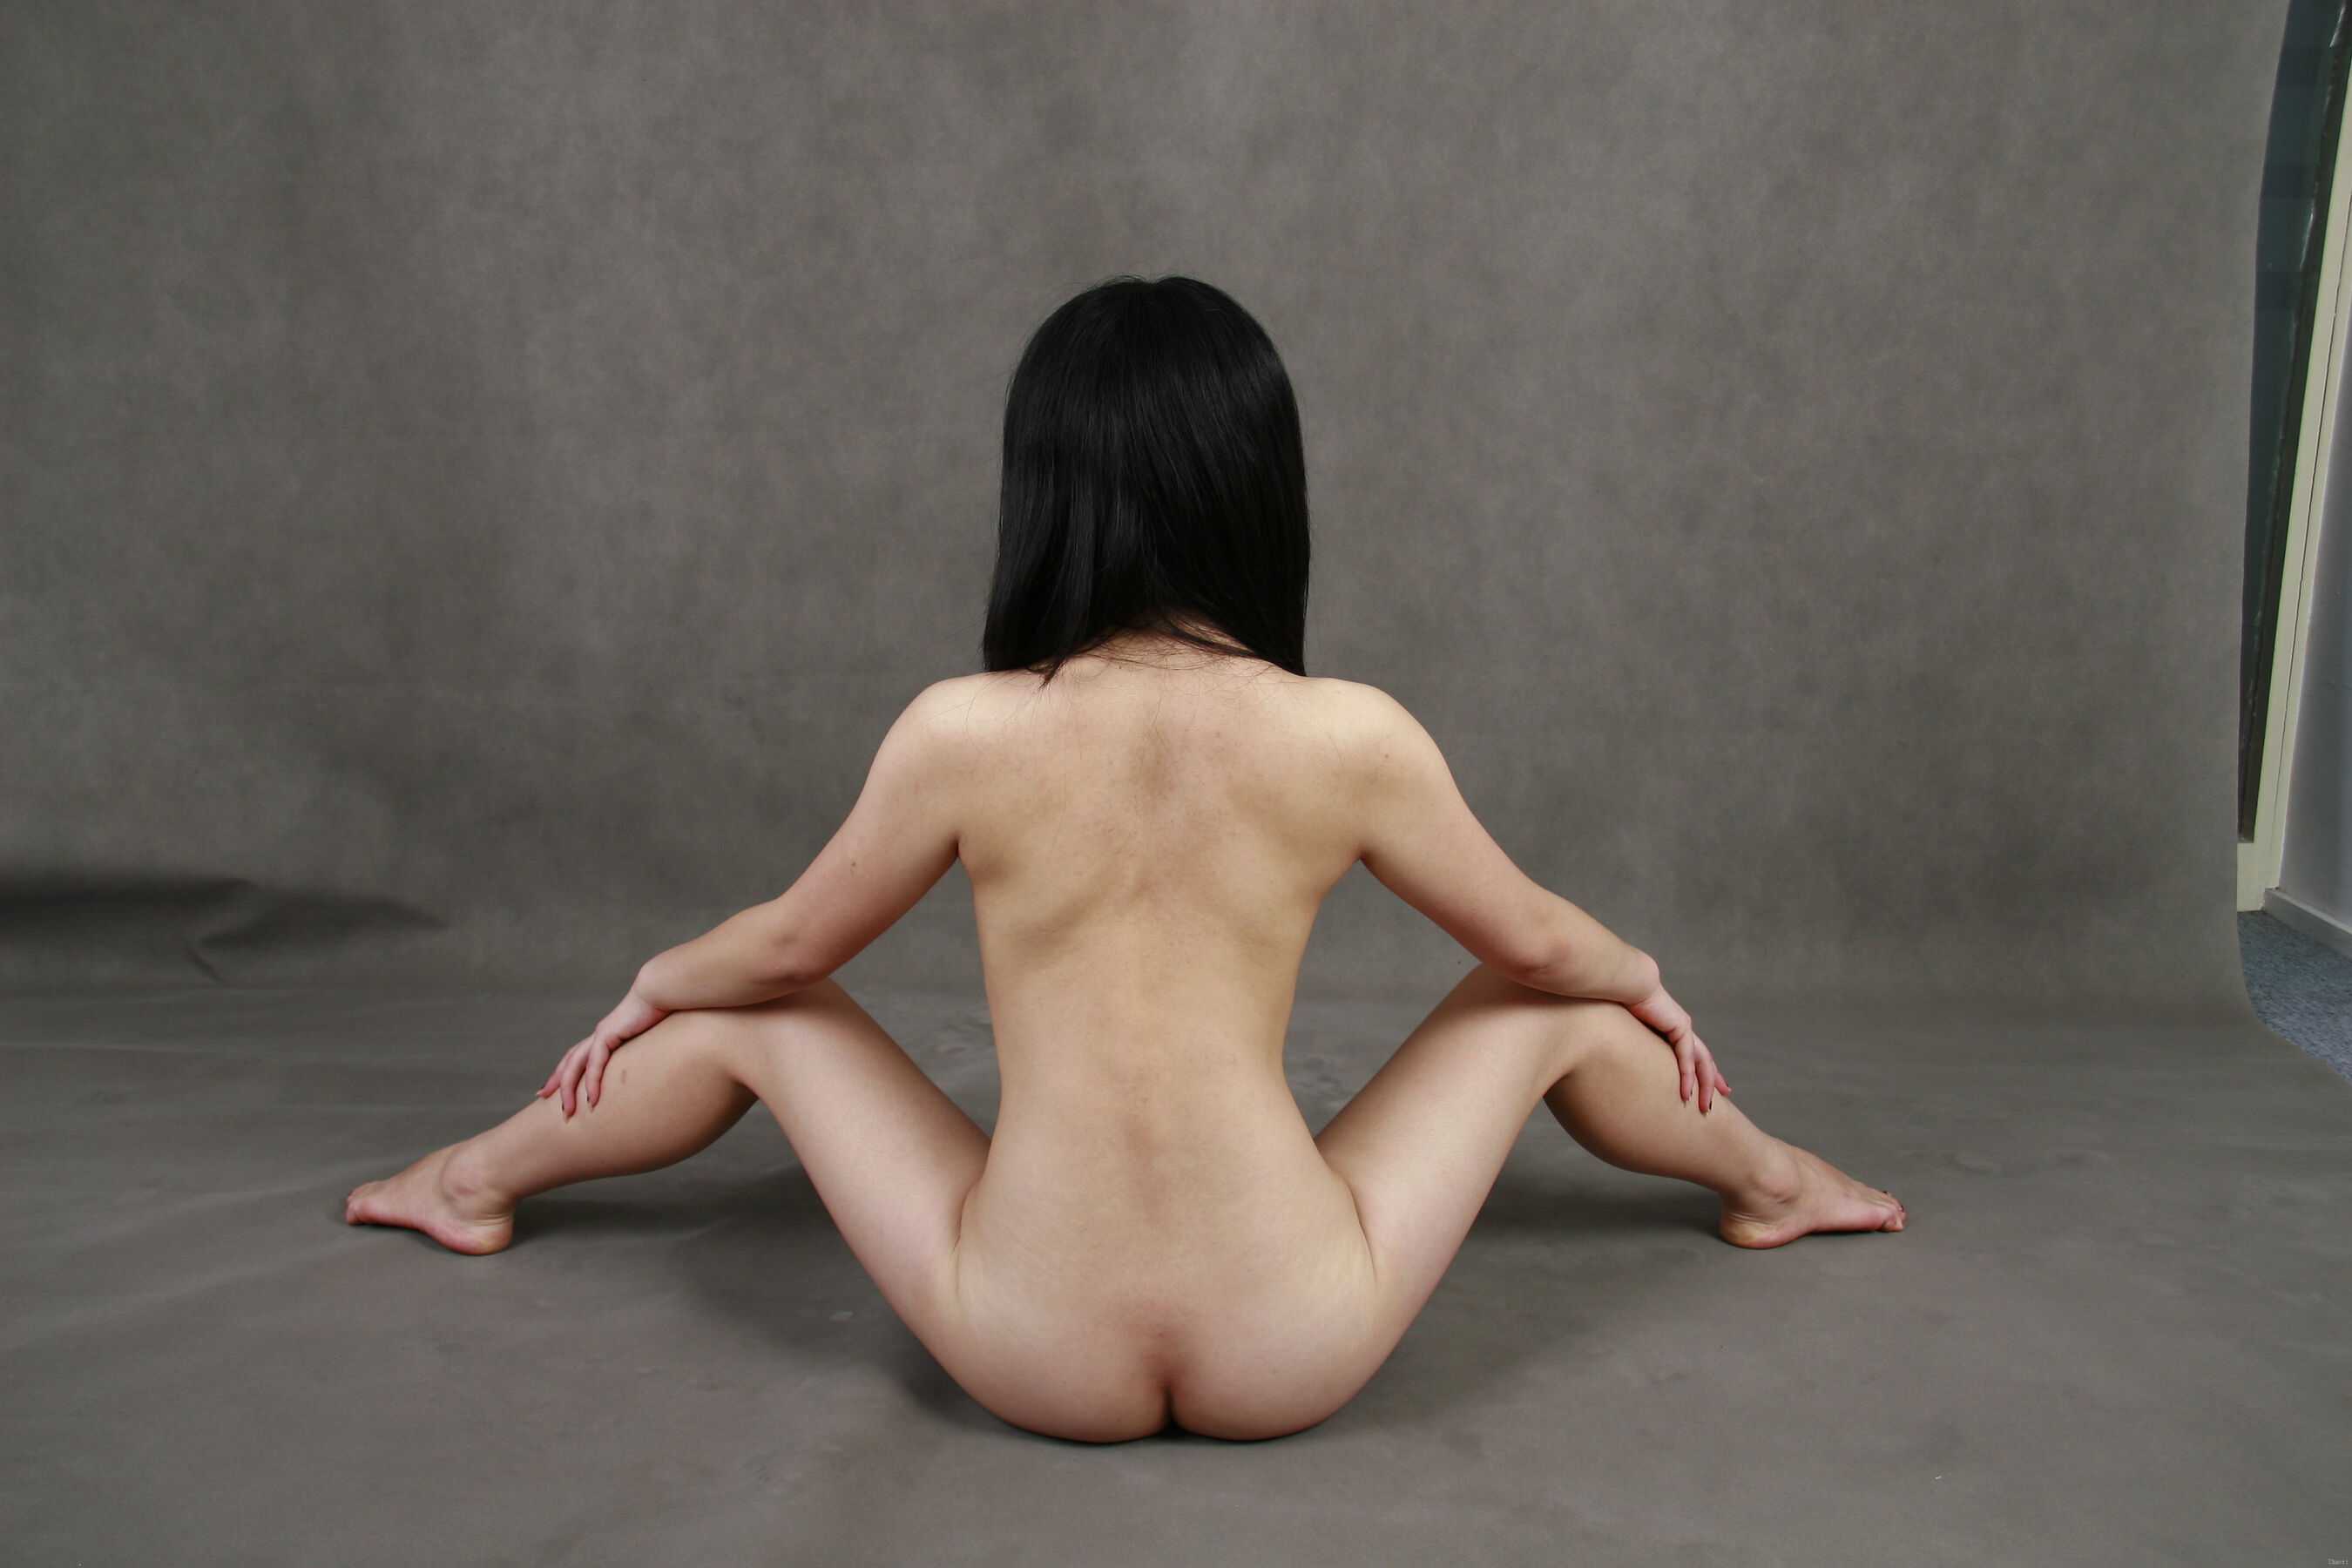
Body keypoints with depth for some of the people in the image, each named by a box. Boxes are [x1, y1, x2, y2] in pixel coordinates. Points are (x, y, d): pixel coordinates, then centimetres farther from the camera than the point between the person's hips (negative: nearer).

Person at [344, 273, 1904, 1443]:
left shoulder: (963, 731, -12)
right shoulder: (1352, 735, -12)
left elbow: (789, 946, 5)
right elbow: (1539, 942, 5)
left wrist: (656, 976, 27)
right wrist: (1646, 975, 28)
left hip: (1029, 1361, 0)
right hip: (1296, 1358, 0)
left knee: (756, 1019, 21)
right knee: (1553, 1013, 22)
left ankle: (475, 1181, 47)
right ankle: (1774, 1184, 50)